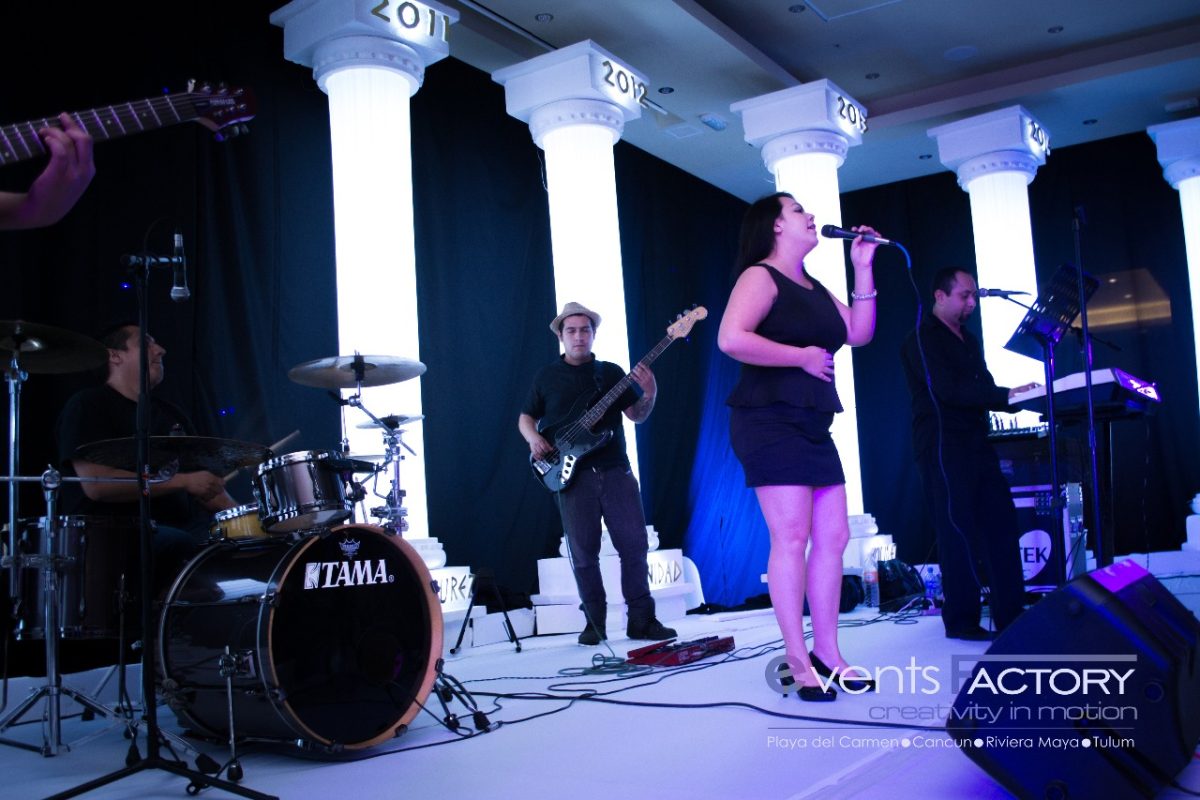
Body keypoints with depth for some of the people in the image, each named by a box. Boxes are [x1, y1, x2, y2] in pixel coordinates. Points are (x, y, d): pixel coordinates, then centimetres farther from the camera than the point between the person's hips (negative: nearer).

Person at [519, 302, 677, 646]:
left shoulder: (612, 372, 13)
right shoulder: (547, 377, 10)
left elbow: (637, 415, 10)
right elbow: (526, 417, 14)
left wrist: (650, 394, -10)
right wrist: (533, 438, -8)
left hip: (616, 471, 1)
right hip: (572, 475, -1)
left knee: (634, 544, -3)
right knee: (584, 553, 1)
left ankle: (641, 620, 5)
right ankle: (595, 623, 11)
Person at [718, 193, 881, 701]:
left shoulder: (813, 288, 20)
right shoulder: (761, 277, -6)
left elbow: (859, 333, 15)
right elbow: (731, 339, -22)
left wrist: (863, 268, 11)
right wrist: (803, 357, -16)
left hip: (814, 426, 9)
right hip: (770, 422, -9)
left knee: (833, 537, 6)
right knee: (792, 538, -10)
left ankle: (828, 655, 13)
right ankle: (798, 662, -4)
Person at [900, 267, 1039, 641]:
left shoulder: (969, 340, 21)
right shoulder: (922, 340, -6)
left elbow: (980, 389, 18)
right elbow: (948, 390, -18)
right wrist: (1006, 395, -22)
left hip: (976, 444, 8)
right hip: (943, 447, -8)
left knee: (1001, 524, 5)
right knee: (958, 531, -6)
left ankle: (1010, 613, 11)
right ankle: (961, 620, 2)